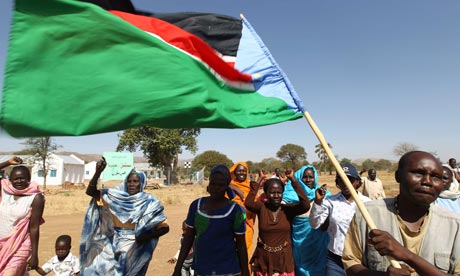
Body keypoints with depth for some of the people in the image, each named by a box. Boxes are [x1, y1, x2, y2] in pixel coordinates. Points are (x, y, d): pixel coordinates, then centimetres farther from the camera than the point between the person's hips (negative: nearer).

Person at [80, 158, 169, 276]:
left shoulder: (149, 202, -8)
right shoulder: (116, 195, 3)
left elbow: (164, 227, -8)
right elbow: (90, 191, -2)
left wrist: (145, 237, -18)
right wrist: (98, 172, -15)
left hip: (133, 247, -3)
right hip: (112, 244, 4)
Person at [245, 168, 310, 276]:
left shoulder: (288, 209, -8)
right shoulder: (261, 207, -8)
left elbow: (305, 205, -25)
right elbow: (248, 203, -27)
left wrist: (293, 180, -26)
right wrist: (258, 183, -22)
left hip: (284, 261, 0)